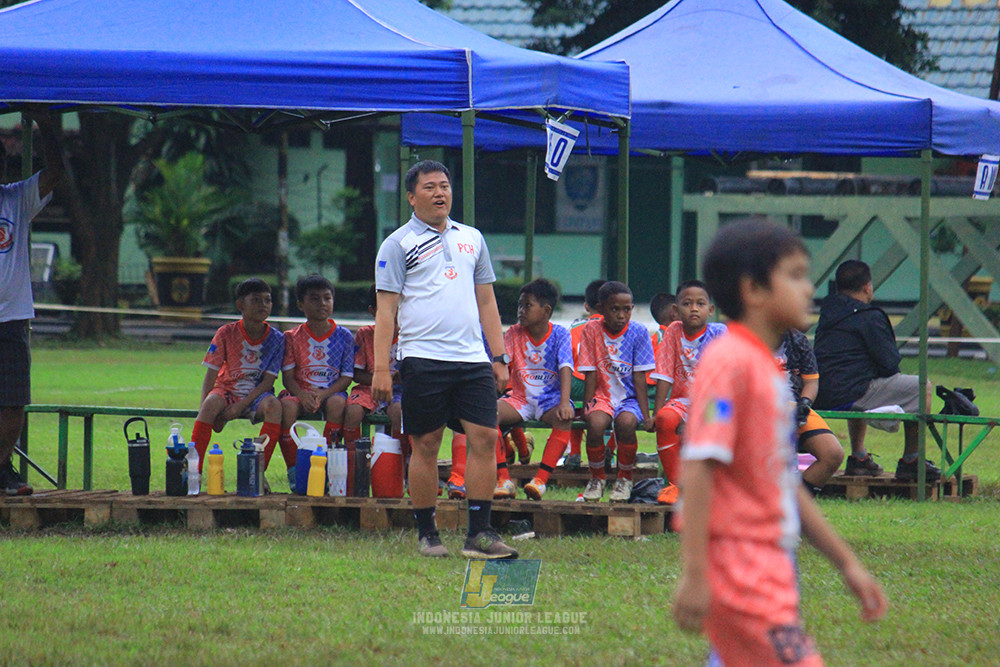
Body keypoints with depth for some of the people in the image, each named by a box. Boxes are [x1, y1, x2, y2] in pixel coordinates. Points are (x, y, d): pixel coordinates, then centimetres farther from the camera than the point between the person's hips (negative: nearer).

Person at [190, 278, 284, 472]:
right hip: (227, 390, 0)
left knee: (273, 405, -34)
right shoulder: (226, 333, -6)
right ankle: (194, 469, -34)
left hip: (257, 396, 0)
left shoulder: (276, 339, -5)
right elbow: (211, 375, -6)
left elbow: (268, 381, -7)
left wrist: (241, 406, -20)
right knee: (212, 403, -34)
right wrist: (204, 410, -20)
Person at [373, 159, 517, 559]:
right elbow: (386, 309, -1)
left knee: (484, 438, -5)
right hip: (423, 358, -4)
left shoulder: (472, 239, 17)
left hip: (472, 360, 4)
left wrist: (499, 358, 13)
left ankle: (479, 534, -4)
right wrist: (381, 368, -9)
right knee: (425, 445, -1)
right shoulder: (398, 245, 3)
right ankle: (426, 534, 7)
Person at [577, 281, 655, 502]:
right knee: (595, 423, -32)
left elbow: (639, 377, -5)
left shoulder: (638, 332, -4)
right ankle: (596, 478, -4)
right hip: (602, 396, 1)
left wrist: (645, 414, -11)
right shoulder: (592, 330, -1)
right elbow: (590, 375, -1)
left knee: (626, 422, -34)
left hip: (629, 397, -1)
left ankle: (624, 478, -7)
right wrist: (586, 409, -9)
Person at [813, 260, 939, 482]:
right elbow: (889, 364, -10)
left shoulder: (827, 312, 16)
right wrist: (894, 352, 13)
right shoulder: (870, 317, -9)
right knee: (922, 388, 1)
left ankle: (858, 457, 38)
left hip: (820, 396, 9)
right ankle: (910, 462, 6)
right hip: (848, 397, -9)